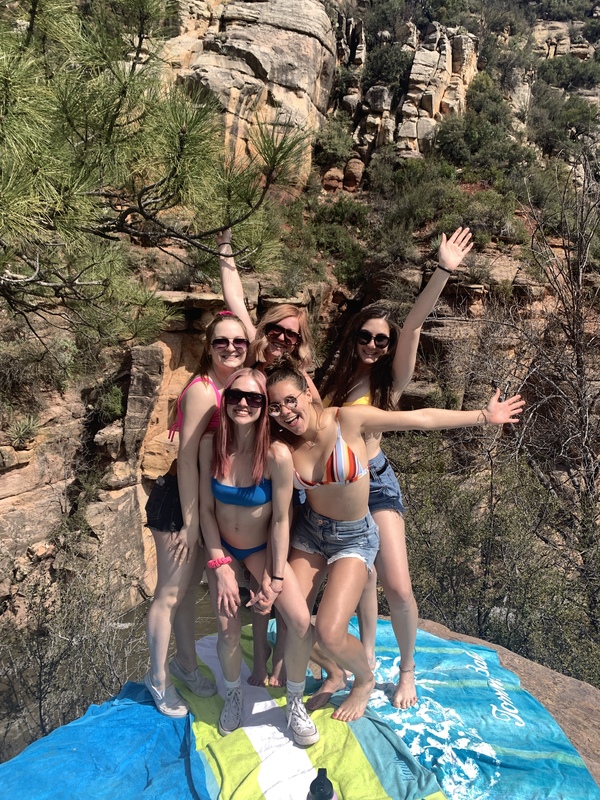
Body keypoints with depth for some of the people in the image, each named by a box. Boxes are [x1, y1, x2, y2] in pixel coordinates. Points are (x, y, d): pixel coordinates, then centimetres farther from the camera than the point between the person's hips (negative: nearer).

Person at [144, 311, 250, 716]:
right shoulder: (203, 391, -20)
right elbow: (187, 459, -21)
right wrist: (190, 522, -17)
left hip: (206, 498, 7)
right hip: (178, 499, -7)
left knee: (190, 588, 20)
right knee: (171, 593, 6)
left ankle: (186, 663, 38)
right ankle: (159, 679, 25)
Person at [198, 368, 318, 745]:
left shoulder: (277, 454, -25)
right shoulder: (211, 444, -17)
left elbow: (281, 520, -17)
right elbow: (206, 509, -9)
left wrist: (275, 580, -14)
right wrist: (221, 567, -12)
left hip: (262, 547, -1)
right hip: (222, 547, 2)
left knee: (300, 621, -17)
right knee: (229, 630, -5)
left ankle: (296, 704, 11)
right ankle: (234, 695, 29)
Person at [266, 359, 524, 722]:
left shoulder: (348, 418, -22)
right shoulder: (284, 446, -12)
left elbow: (421, 419, -16)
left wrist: (484, 416, -9)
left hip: (354, 537, -4)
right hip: (309, 529, 4)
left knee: (329, 635, -16)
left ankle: (365, 679, 21)